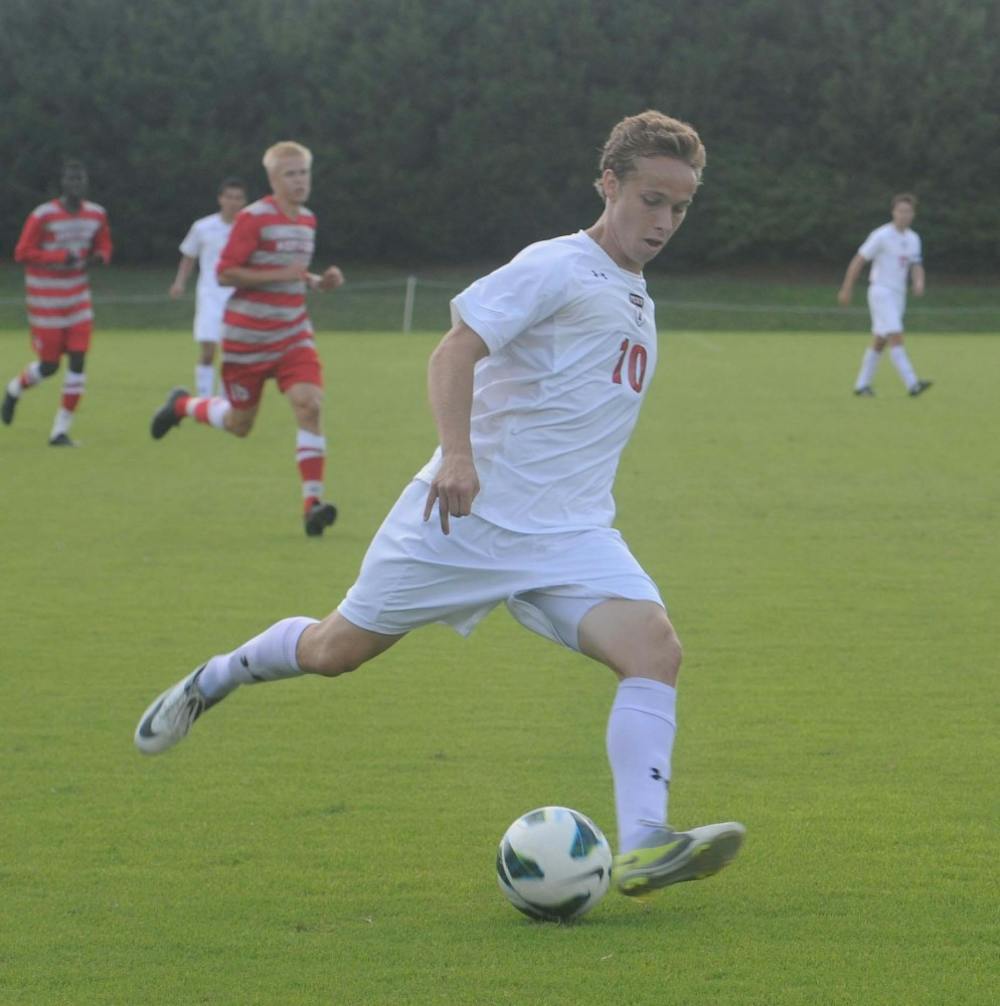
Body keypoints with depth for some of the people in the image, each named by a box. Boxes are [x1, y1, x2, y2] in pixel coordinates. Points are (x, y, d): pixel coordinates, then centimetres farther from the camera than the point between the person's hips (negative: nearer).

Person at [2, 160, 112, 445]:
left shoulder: (96, 214, 2)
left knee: (78, 360, -7)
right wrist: (61, 256, -25)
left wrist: (99, 257, -10)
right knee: (49, 366, 0)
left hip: (77, 297, 4)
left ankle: (61, 430, 0)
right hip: (45, 298, -4)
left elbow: (104, 247, 15)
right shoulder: (42, 216, -15)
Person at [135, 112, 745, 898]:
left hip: (569, 536, 6)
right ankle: (215, 680, 36)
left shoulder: (635, 300, 16)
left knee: (655, 647, -19)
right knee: (337, 650, 6)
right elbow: (456, 350, -21)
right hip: (467, 512, -6)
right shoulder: (556, 269, -10)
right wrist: (456, 455, -35)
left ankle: (643, 847, -28)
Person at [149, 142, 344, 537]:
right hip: (248, 336, -5)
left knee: (310, 404, -17)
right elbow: (224, 273, -16)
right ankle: (182, 405, 38)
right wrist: (280, 274, -23)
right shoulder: (253, 218, -13)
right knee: (239, 423, 6)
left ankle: (312, 504, -19)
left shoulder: (307, 220, 9)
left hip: (293, 333, 5)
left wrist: (319, 281, 3)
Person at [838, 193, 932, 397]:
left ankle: (862, 385, 19)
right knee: (896, 338, -16)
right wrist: (846, 290, -8)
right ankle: (912, 384, -25)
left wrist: (919, 282, -16)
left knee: (879, 342, 11)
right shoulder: (882, 235, -11)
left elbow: (917, 266, 7)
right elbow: (858, 261, -8)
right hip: (880, 291, -7)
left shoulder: (913, 239, 10)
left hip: (898, 295, 7)